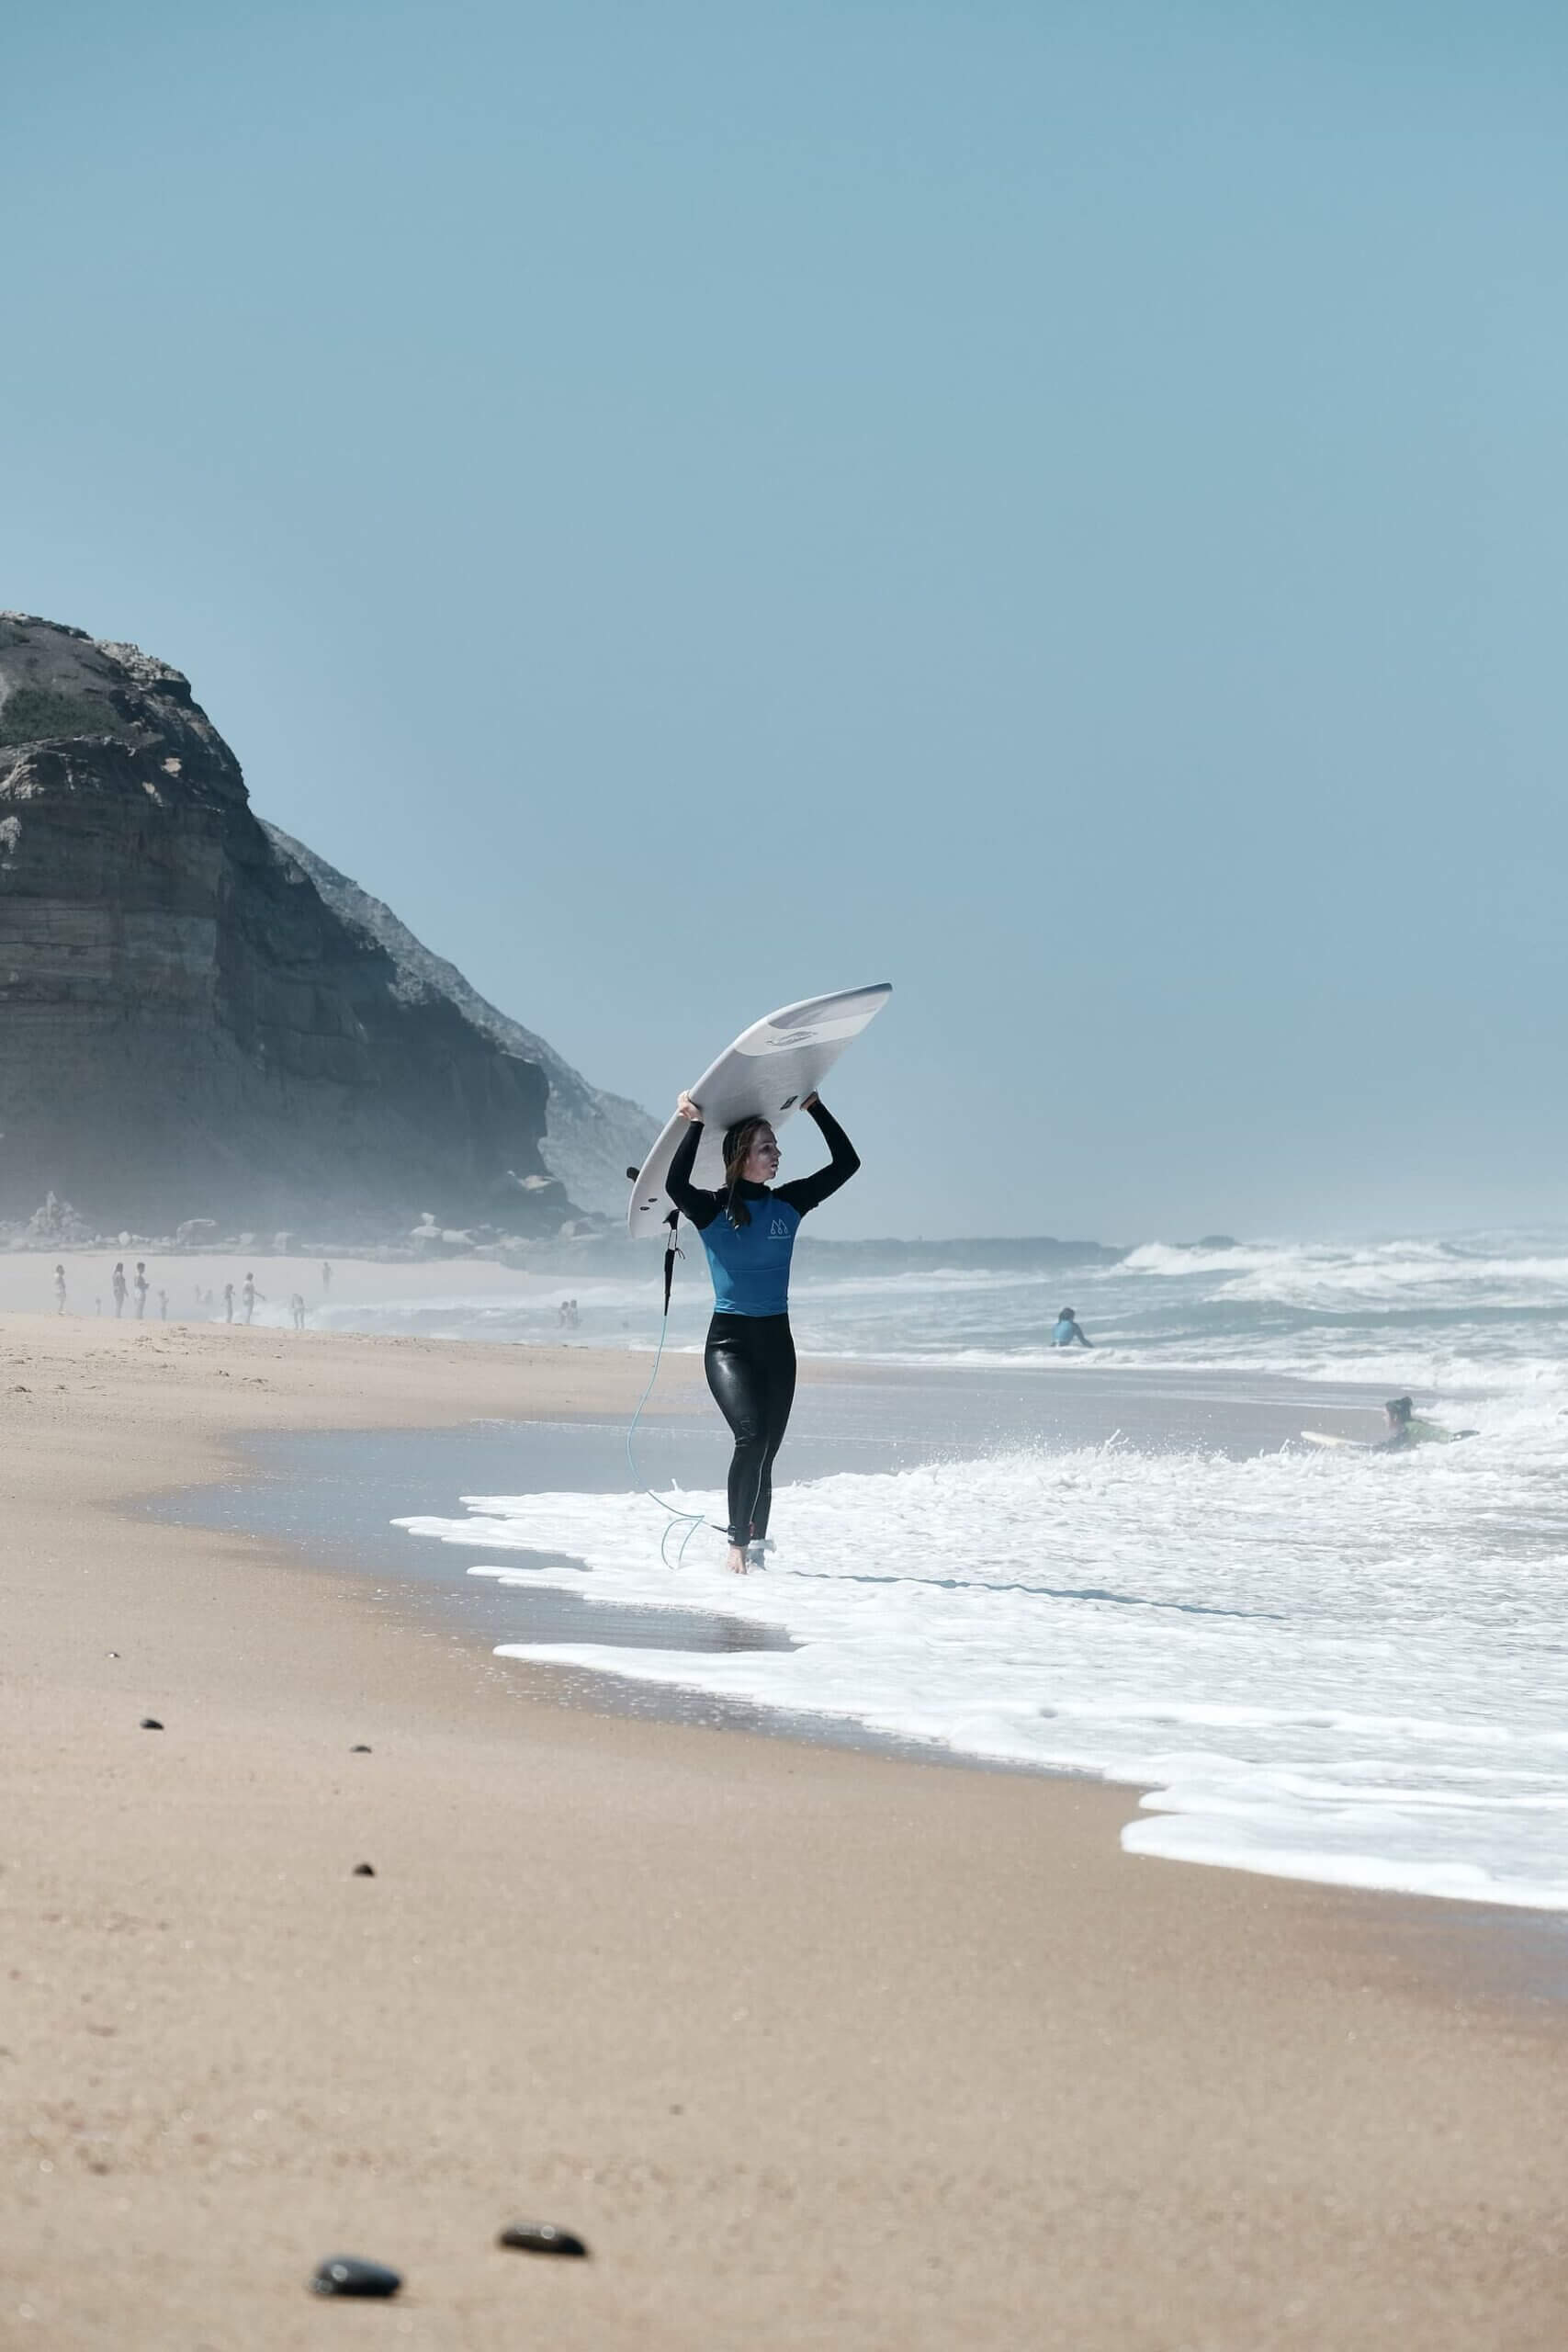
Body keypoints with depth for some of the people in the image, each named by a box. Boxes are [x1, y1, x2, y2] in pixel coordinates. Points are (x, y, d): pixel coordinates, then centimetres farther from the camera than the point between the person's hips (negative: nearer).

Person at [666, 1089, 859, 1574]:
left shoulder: (788, 1204, 5)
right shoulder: (712, 1210, -6)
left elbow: (846, 1162, 7)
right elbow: (675, 1184, -27)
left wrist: (815, 1108, 4)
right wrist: (695, 1124, -21)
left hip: (776, 1340, 4)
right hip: (729, 1338, -4)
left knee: (765, 1453, 5)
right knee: (751, 1436, -21)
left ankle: (756, 1550, 12)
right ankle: (737, 1543, -13)